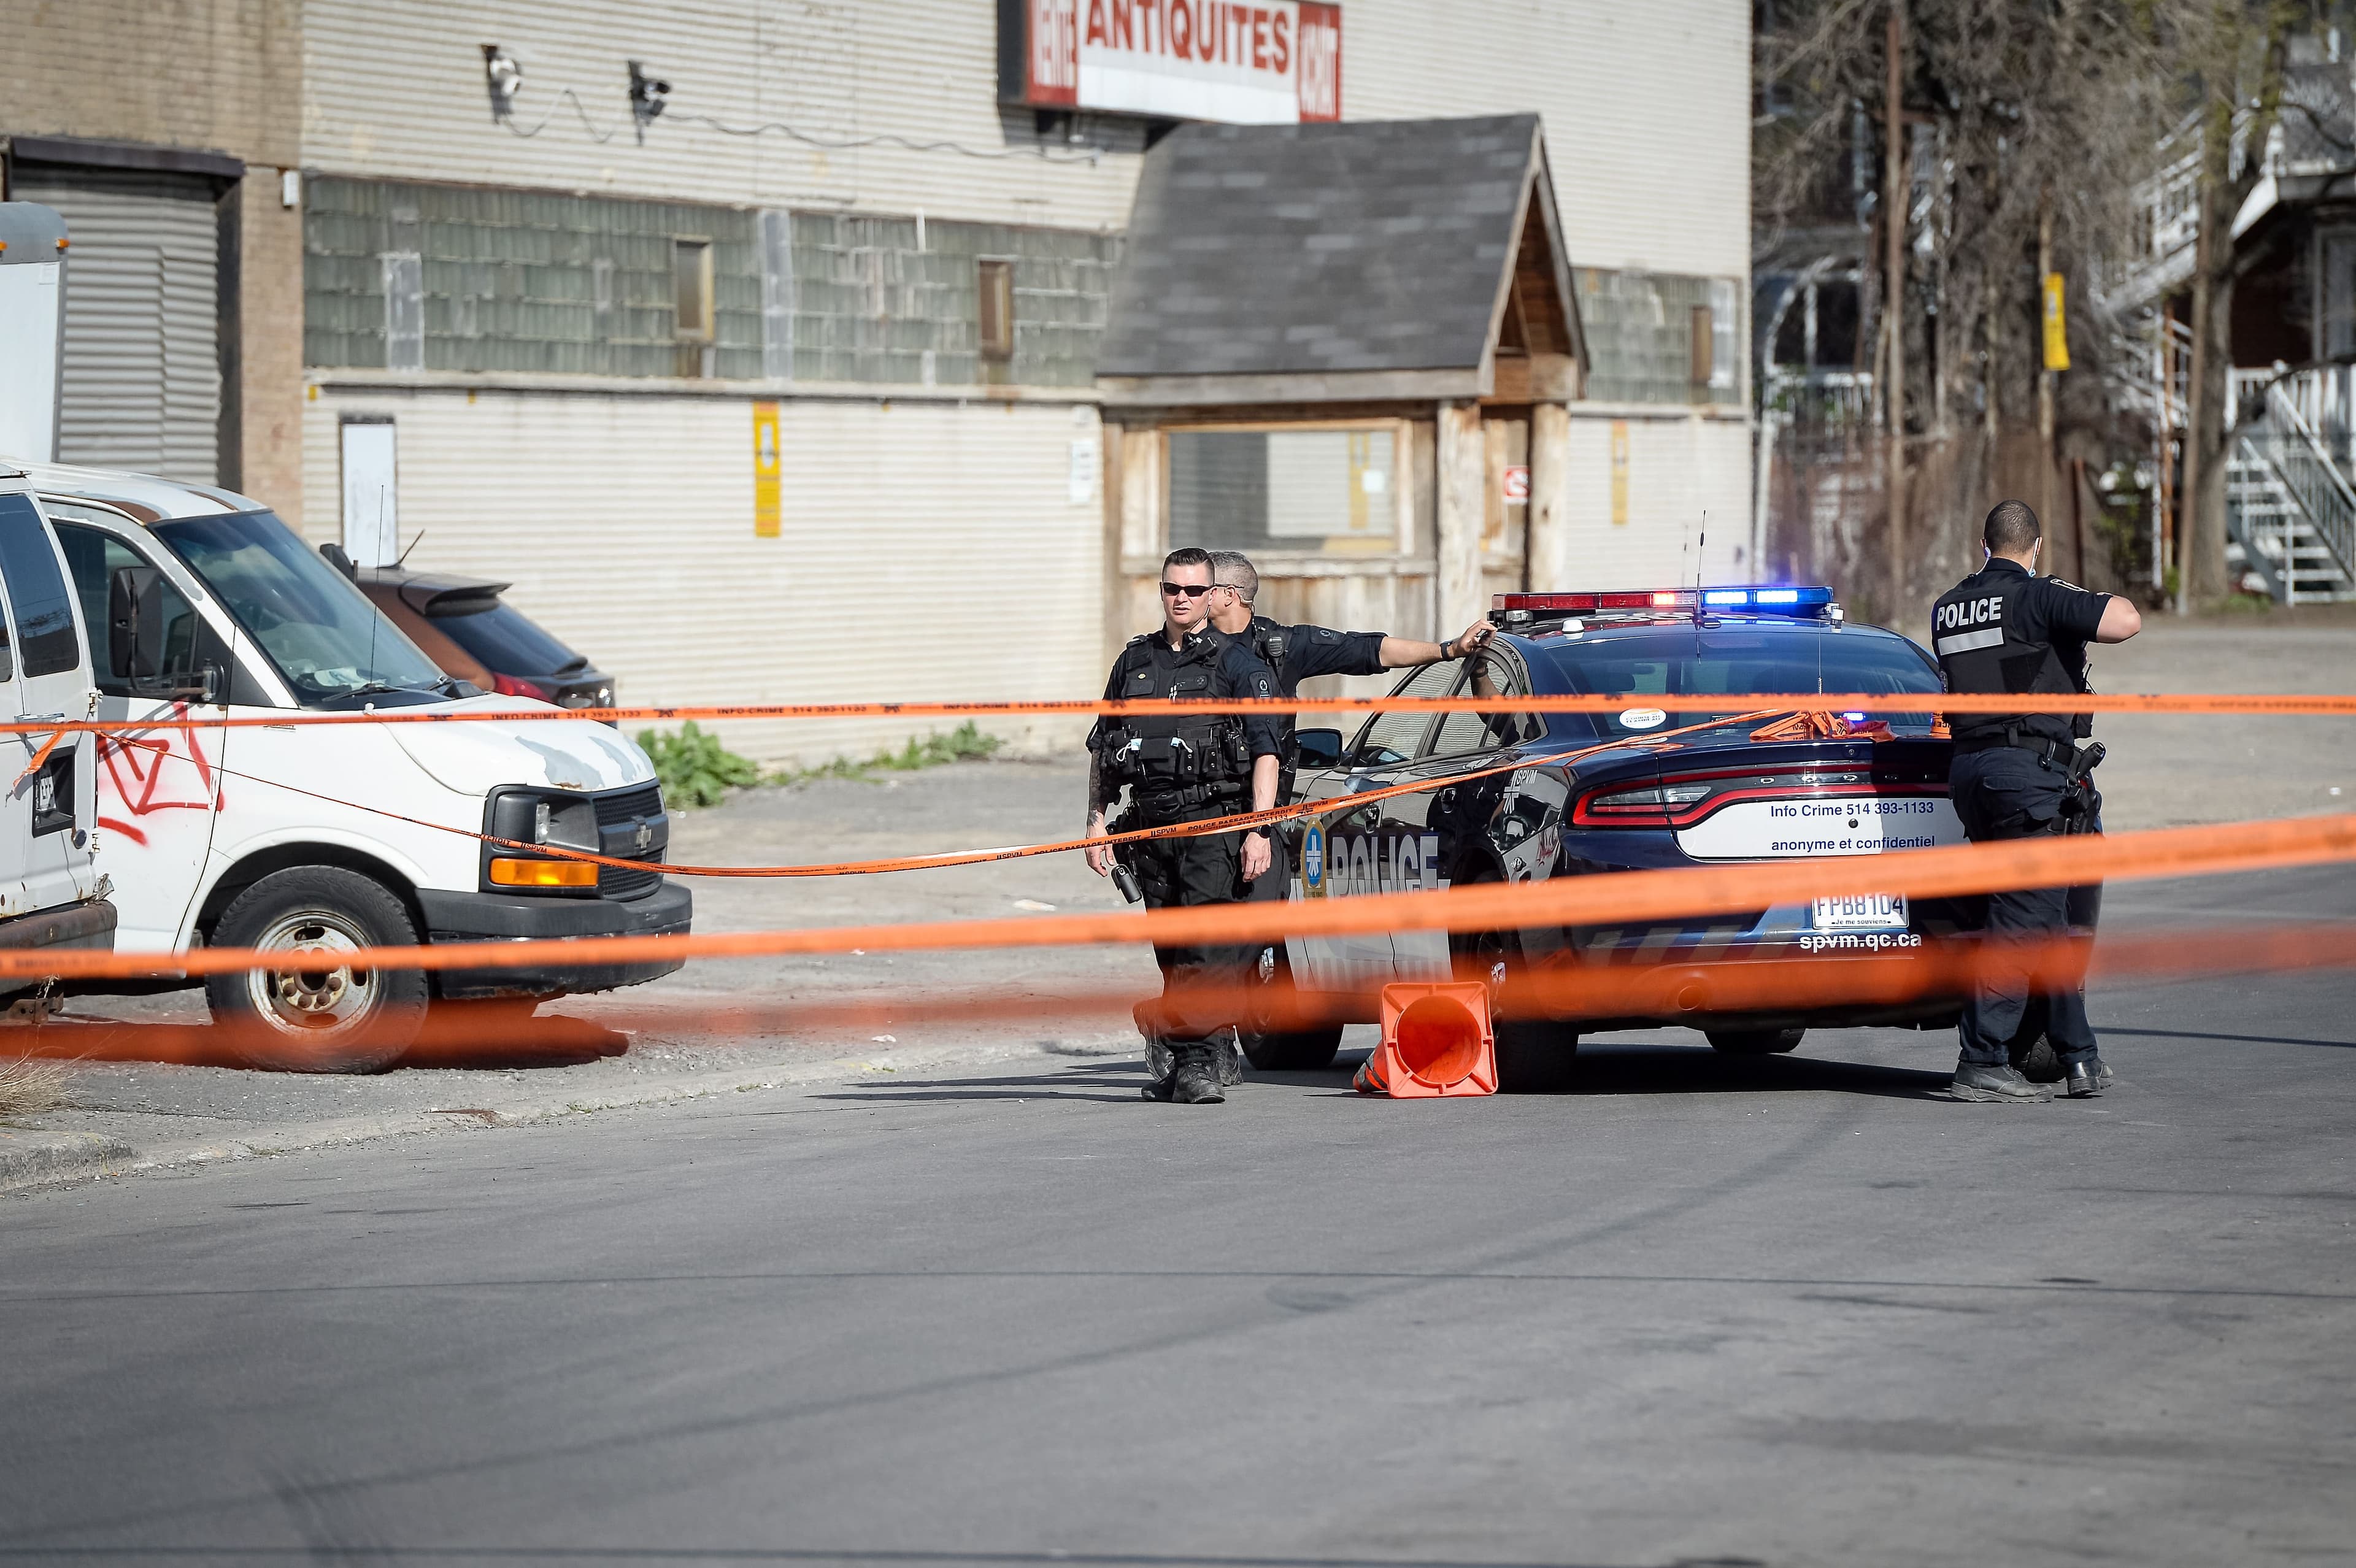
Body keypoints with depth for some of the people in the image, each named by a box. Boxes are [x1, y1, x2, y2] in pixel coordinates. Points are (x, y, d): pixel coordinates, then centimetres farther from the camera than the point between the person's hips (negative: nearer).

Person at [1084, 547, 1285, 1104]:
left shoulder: (1235, 663, 2)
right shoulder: (1134, 661, 16)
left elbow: (1265, 750, -4)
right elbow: (1102, 747, 22)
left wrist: (1259, 830, -13)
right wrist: (1096, 820, 13)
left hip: (1213, 822, -5)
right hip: (1151, 825, 5)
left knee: (1209, 940, -15)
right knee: (1172, 952, 6)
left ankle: (1201, 1062, -19)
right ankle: (1182, 1062, 10)